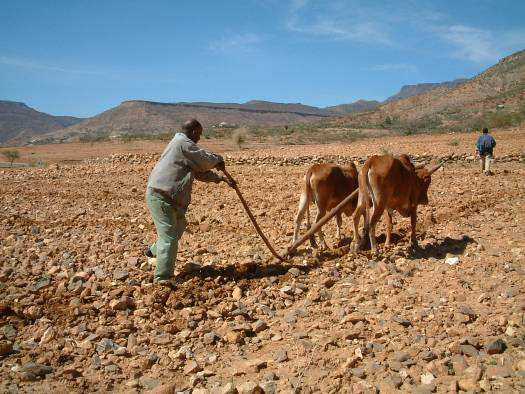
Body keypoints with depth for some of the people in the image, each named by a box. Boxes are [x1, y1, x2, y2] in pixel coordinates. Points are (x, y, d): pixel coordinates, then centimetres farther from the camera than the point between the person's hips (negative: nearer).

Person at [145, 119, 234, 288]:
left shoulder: (182, 144, 21)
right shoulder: (183, 143, -13)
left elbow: (199, 171, 22)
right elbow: (205, 159, -12)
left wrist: (220, 177, 16)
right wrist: (218, 160, 9)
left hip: (170, 197, 11)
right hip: (160, 196, -11)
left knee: (179, 225, 25)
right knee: (169, 236, -10)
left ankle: (154, 250, 39)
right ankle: (162, 277, -6)